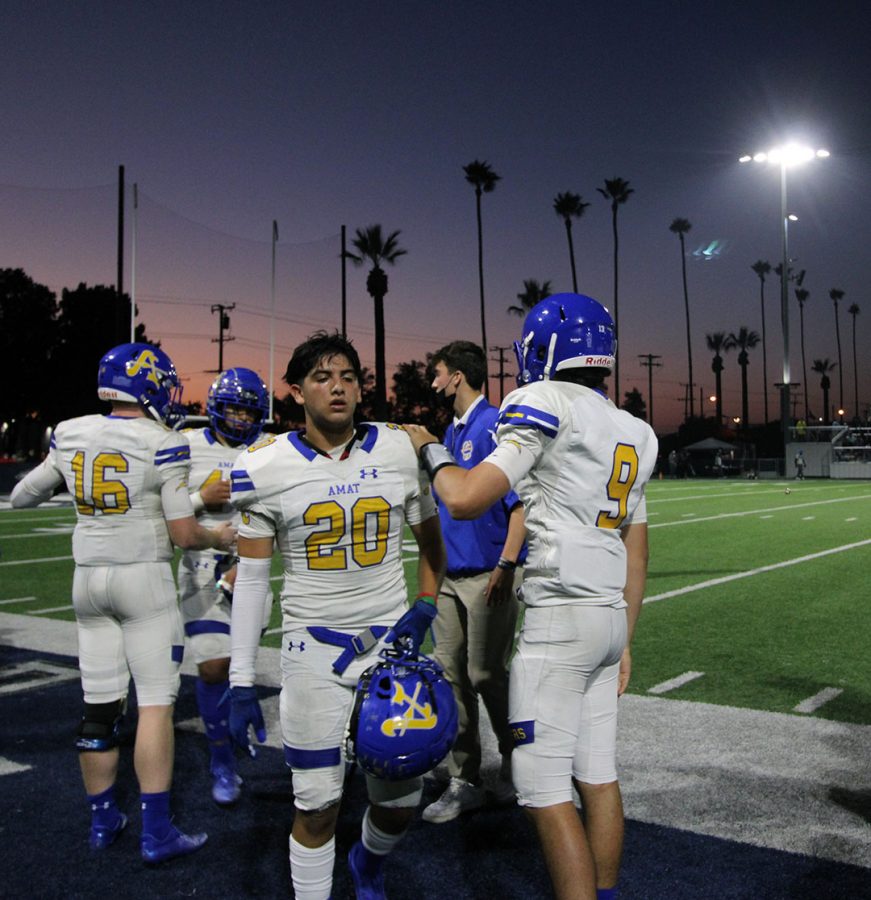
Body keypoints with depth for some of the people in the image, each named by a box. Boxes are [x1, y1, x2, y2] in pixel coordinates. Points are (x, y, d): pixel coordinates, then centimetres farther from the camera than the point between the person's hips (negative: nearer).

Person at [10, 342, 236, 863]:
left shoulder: (71, 436, 4)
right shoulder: (163, 446, -12)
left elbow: (22, 497, 17)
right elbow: (184, 535, -12)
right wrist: (221, 538, 8)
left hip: (88, 580, 6)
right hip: (144, 578, -6)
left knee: (100, 705, 13)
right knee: (156, 703, 0)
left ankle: (103, 820, 26)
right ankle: (157, 833, 4)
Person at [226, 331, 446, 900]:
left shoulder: (399, 452, -3)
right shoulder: (268, 467, -7)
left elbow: (432, 542, 10)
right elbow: (252, 577, -2)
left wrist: (424, 608, -6)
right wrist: (242, 681, -3)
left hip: (392, 641, 2)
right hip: (313, 646, -2)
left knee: (401, 798, 11)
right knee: (318, 802, 4)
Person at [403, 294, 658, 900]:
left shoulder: (547, 406, -10)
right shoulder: (634, 433, 15)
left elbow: (466, 499, -17)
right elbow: (636, 552, 17)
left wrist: (431, 450, 3)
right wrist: (624, 641, 23)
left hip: (560, 619, -9)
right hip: (611, 616, 9)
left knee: (544, 789, -1)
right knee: (598, 776, 17)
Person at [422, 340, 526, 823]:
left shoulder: (495, 426, -11)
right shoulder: (451, 431, 15)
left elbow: (520, 502, -16)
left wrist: (506, 567, -21)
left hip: (488, 577, -8)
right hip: (450, 578, 8)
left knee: (486, 675, 1)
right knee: (451, 676, 9)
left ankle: (514, 763, 25)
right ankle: (463, 782, 20)